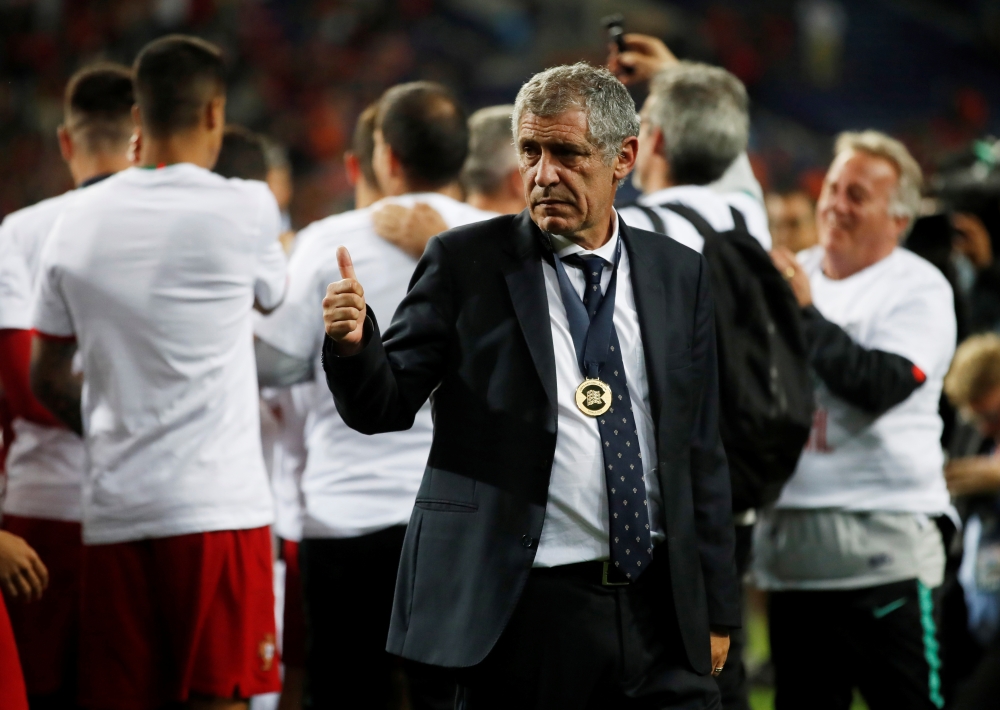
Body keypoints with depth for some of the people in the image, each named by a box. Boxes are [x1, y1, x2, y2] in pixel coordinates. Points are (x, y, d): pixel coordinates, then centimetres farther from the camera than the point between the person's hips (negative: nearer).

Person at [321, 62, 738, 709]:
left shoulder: (679, 274, 10)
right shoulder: (465, 262, 1)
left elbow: (701, 453, 12)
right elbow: (383, 407, -1)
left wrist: (717, 607, 12)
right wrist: (354, 343, -23)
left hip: (661, 607, 3)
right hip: (521, 608, -3)